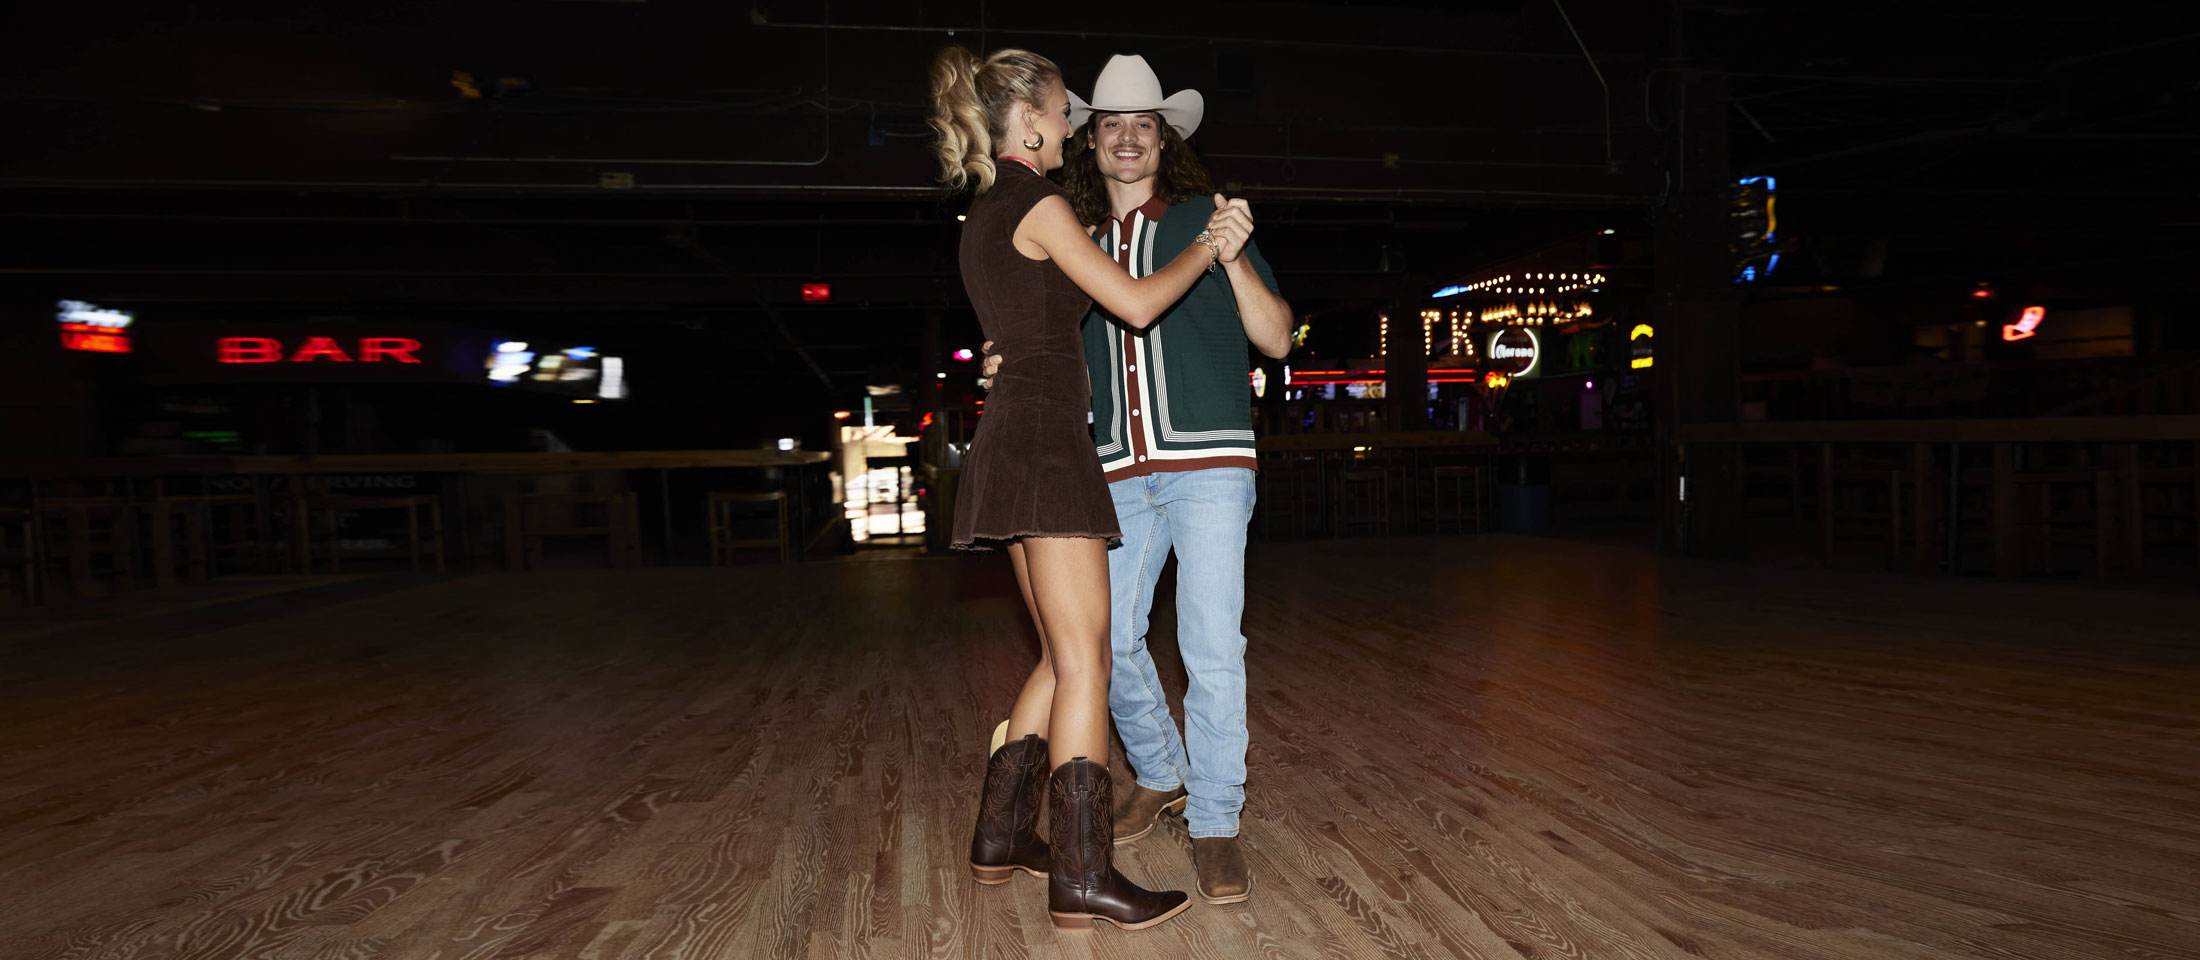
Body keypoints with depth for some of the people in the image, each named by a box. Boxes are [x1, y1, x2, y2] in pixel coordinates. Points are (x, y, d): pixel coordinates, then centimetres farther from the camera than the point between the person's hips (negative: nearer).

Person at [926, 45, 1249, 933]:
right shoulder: (1039, 205, -8)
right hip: (1045, 438, -9)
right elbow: (1136, 304, -9)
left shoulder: (986, 214, 21)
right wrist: (1202, 251, 7)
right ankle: (1083, 879, -3)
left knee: (1065, 655, 14)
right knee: (1083, 659, -8)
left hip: (1015, 445, 10)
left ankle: (1001, 837, 21)